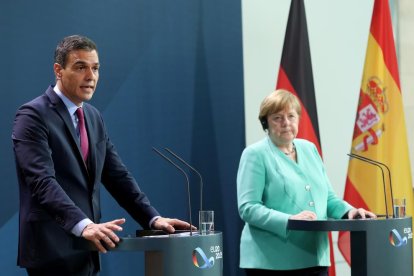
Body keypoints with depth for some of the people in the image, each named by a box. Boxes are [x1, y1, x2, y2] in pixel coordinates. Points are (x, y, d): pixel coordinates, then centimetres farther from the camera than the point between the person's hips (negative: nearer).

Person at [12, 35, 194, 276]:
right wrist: (83, 225, -35)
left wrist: (153, 218, 0)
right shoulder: (33, 116, -10)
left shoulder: (94, 117, 15)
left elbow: (117, 176, 13)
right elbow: (43, 182, -23)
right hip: (53, 252, -7)